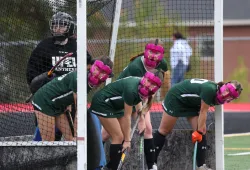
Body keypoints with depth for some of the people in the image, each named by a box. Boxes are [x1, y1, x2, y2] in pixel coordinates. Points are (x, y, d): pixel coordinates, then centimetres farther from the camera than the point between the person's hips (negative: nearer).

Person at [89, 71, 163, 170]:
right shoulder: (131, 89, -34)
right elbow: (127, 116, -24)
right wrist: (127, 140, -17)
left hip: (115, 105, 8)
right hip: (102, 103, -8)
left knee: (124, 136, 3)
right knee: (118, 137, -11)